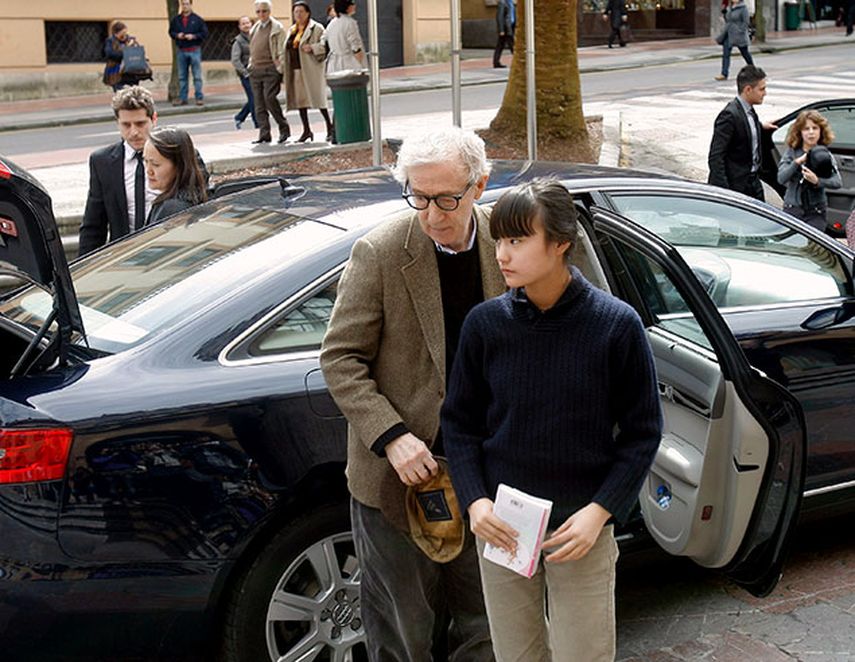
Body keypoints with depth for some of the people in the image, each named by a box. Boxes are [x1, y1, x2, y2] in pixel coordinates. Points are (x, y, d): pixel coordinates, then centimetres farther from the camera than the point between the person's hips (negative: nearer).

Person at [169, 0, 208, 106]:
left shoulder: (197, 19, -1)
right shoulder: (176, 20, 8)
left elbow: (204, 33, -2)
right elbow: (171, 32, 14)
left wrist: (194, 36, -14)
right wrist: (177, 35, -6)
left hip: (194, 51, -3)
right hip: (181, 51, 3)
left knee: (197, 76, -1)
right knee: (182, 76, 7)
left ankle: (199, 97, 4)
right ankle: (182, 98, 12)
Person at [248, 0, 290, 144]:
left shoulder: (277, 28, -1)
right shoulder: (254, 28, 17)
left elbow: (282, 51, -5)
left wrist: (281, 70, -12)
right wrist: (251, 67, 16)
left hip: (271, 69, -6)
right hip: (255, 70, 6)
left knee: (269, 98, -17)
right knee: (259, 103, 2)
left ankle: (284, 128, -2)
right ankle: (264, 134, 5)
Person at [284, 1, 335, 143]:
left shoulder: (316, 28, -2)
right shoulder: (292, 30, 18)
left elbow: (325, 44, -10)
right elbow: (288, 49, 25)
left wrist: (312, 47, -25)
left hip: (311, 69, -6)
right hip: (295, 70, 6)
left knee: (318, 98, -7)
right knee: (299, 99, 5)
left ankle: (330, 127, 3)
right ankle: (306, 130, 11)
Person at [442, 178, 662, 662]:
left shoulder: (617, 324, -10)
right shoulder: (485, 323, -5)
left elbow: (642, 431, -3)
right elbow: (460, 421, 5)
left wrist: (600, 512, -12)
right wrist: (475, 501, -8)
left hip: (583, 529, -2)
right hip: (500, 526, 2)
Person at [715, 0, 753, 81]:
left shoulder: (743, 8, -11)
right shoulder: (730, 7, 11)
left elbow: (746, 22, -14)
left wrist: (740, 32, -20)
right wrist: (723, 33, 11)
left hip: (738, 35, -7)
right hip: (729, 35, 7)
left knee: (745, 53, 10)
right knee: (725, 54, -5)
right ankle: (724, 74, -7)